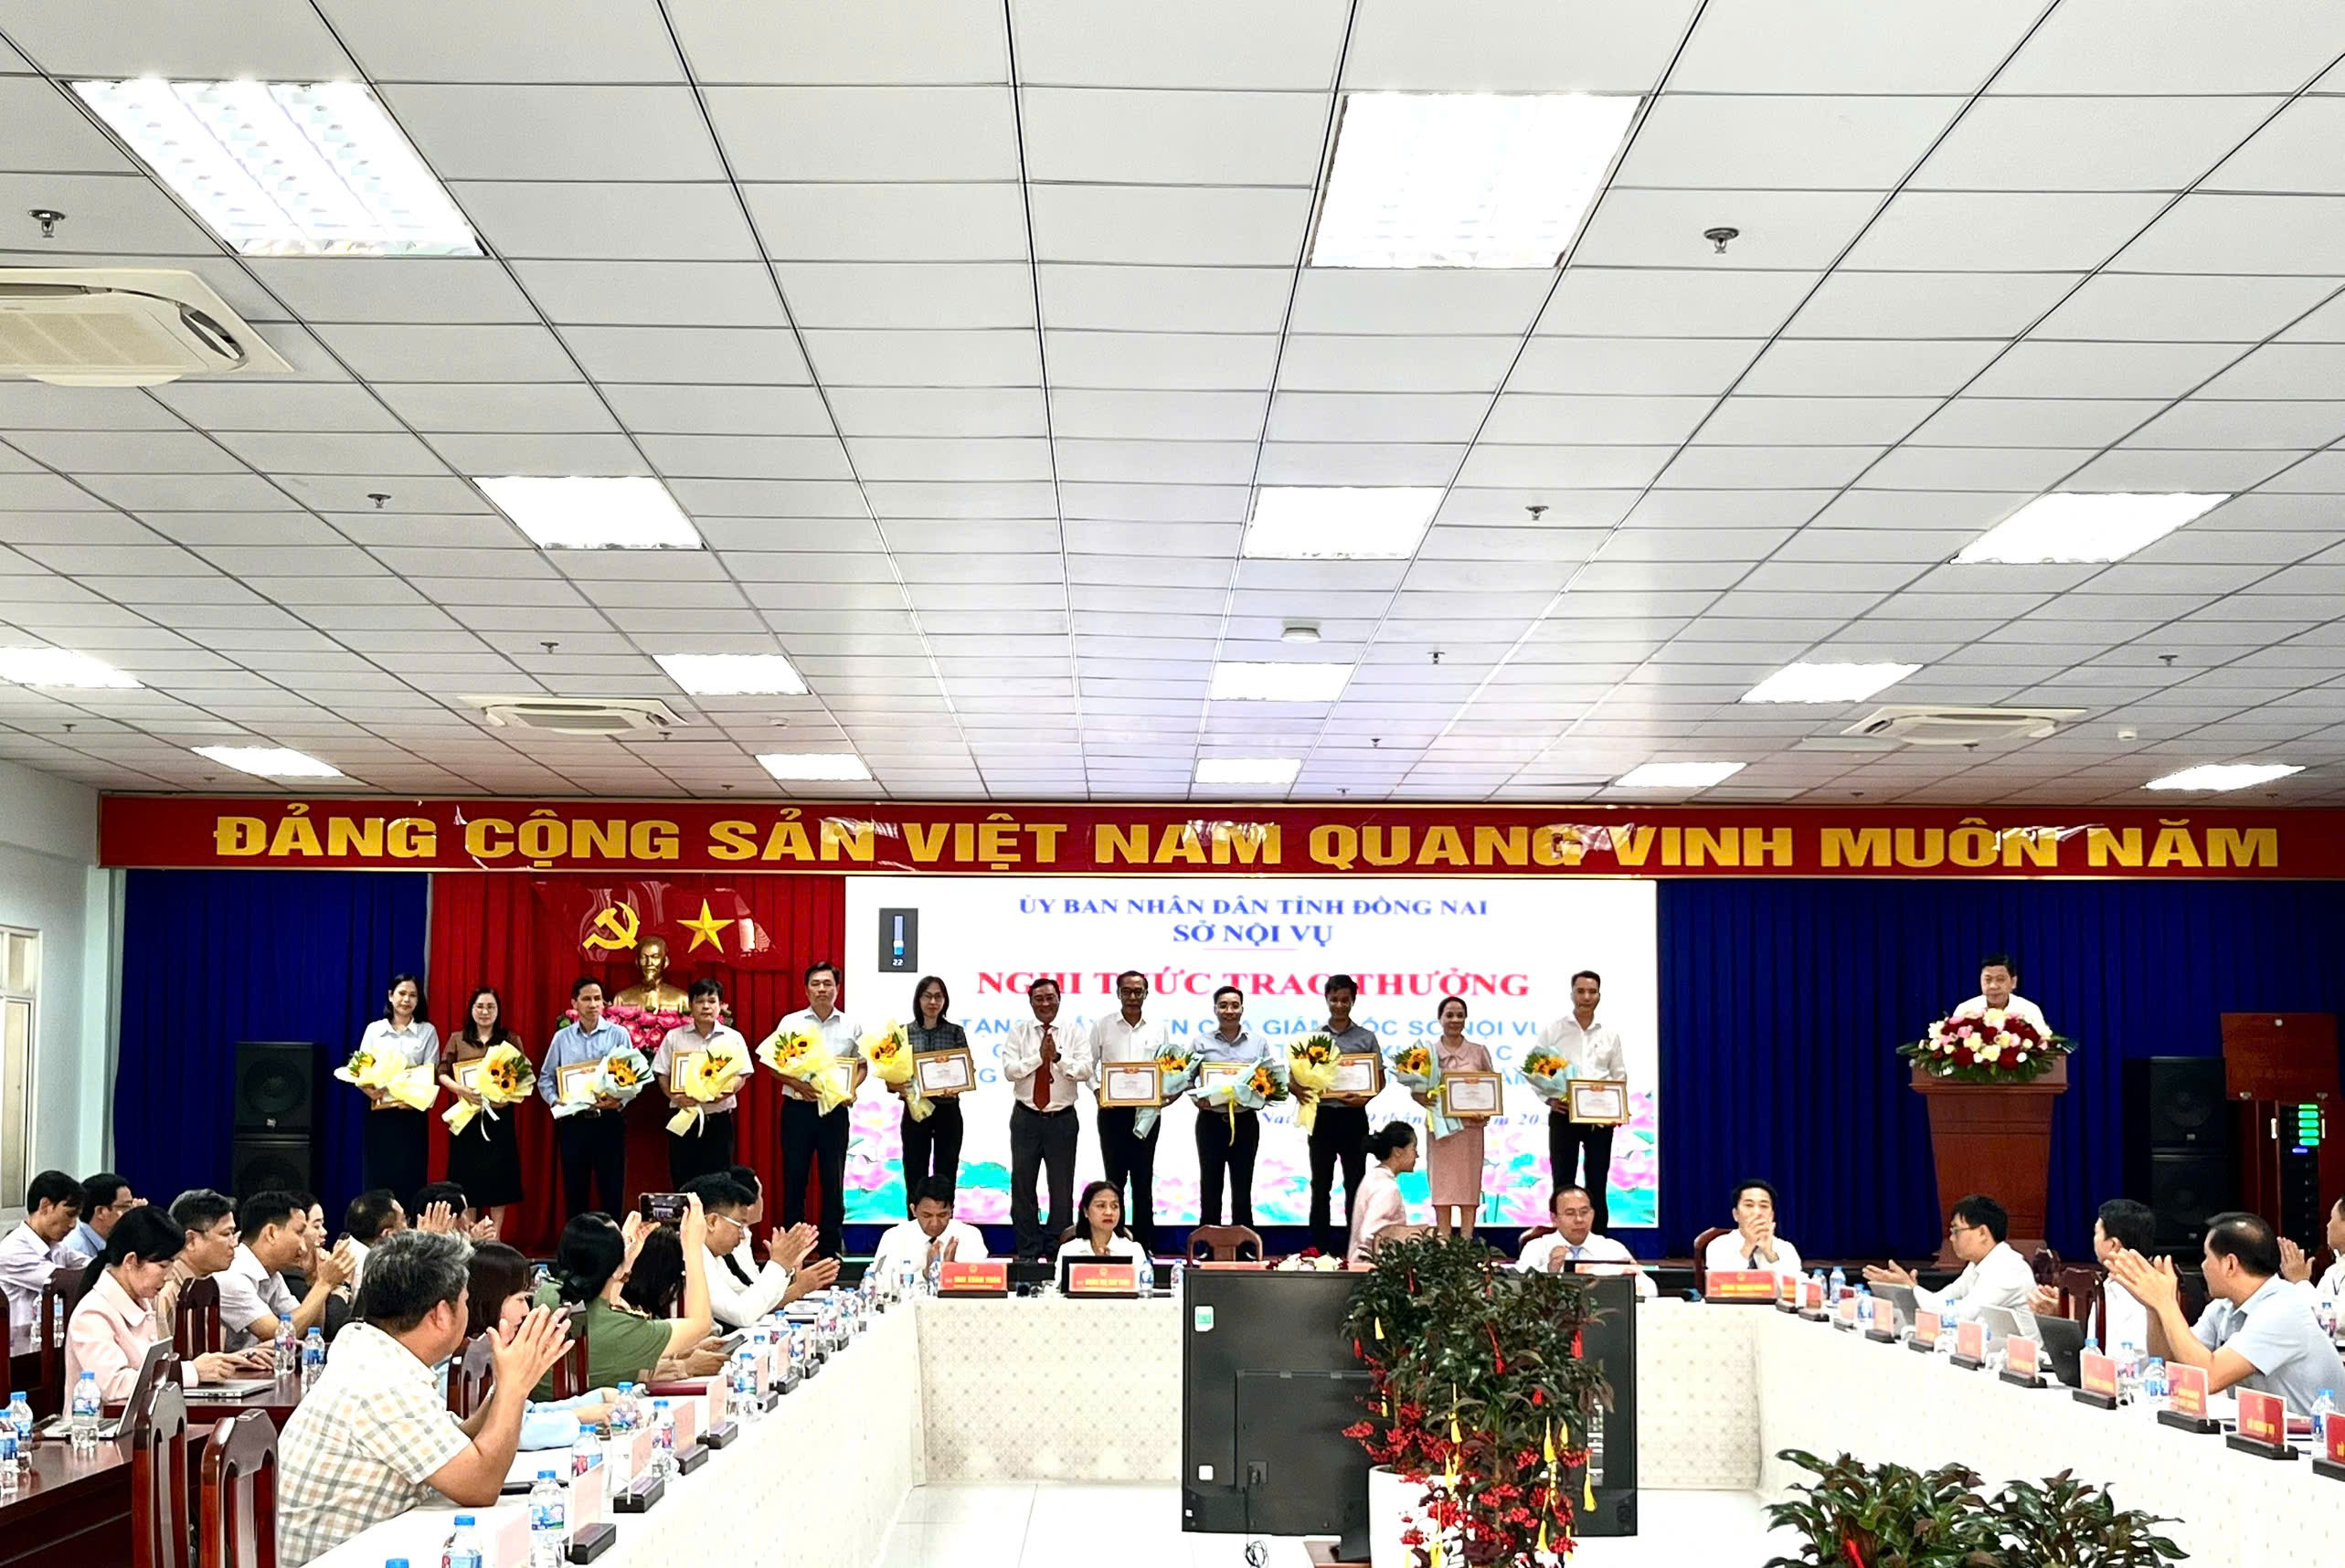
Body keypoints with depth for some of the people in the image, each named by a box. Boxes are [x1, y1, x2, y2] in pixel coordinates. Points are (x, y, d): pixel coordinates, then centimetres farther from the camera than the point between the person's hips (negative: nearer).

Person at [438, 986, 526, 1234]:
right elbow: (442, 1074, 3)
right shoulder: (458, 1040, 7)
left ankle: (495, 1236, 7)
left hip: (500, 1115, 0)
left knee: (498, 1174, -1)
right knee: (467, 1175, 1)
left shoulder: (511, 1040, 6)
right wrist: (461, 1089, -17)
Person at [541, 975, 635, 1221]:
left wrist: (619, 1101, -20)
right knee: (574, 1190, 8)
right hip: (572, 1122, 2)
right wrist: (554, 1100, -8)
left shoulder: (618, 1035, 0)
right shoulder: (562, 1038, 8)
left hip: (608, 1121, -2)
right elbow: (546, 1077, 11)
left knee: (612, 1190, 1)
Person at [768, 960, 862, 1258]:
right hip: (798, 1108, -1)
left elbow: (861, 1066, 11)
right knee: (794, 1178, 3)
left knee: (833, 1180, 4)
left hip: (835, 1110, 1)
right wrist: (797, 1085, -16)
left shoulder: (850, 1026, 7)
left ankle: (831, 1248, 12)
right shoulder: (790, 1023, 3)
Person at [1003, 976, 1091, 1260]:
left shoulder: (1074, 1033, 2)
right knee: (1022, 1185, 4)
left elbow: (1085, 1071, -10)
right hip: (1026, 1118, 1)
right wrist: (1039, 1056, -18)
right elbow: (1009, 1070, -9)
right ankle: (1028, 1252, 14)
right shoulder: (1019, 1032, 3)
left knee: (1062, 1188, 4)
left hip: (1062, 1119, -1)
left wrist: (1058, 1057, -23)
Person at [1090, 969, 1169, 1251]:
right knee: (1114, 1178, 4)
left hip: (1146, 1111, 1)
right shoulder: (1103, 1026, 3)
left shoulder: (1158, 1028, 6)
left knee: (1143, 1180, 5)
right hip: (1113, 1110, -1)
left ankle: (1144, 1246, 10)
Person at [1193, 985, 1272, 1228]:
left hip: (1245, 1122, 1)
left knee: (1242, 1187, 7)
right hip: (1211, 1121, -1)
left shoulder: (1258, 1044, 6)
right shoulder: (1202, 1042, 3)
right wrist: (1198, 1099, -19)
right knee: (1210, 1185, 5)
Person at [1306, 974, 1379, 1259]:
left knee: (1355, 1184, 3)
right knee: (1320, 1185, 6)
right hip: (1322, 1115, 1)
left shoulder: (1366, 1038, 4)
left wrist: (1365, 1098, -14)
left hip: (1353, 1117, -1)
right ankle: (1319, 1248, 12)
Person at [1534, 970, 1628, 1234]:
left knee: (1597, 1184, 5)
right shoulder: (1553, 1031, 3)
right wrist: (1549, 1098, -13)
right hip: (1563, 1114, -2)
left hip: (1600, 1118, 2)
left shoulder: (1610, 1034, 9)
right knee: (1563, 1184, 1)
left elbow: (1620, 1075, 11)